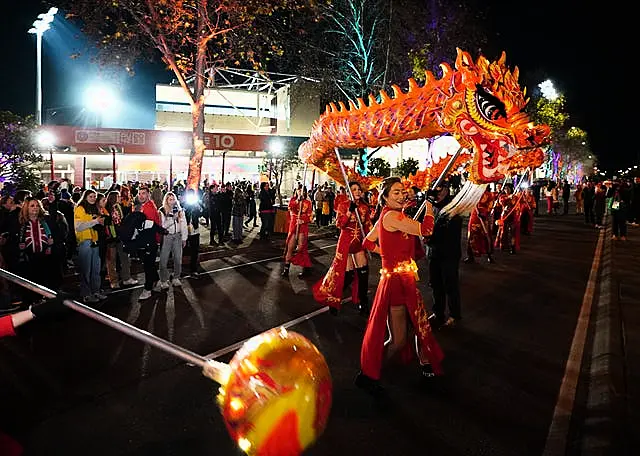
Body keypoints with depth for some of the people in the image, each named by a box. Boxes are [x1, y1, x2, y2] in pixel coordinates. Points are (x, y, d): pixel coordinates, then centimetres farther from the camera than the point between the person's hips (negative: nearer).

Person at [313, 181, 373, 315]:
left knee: (363, 272, 1)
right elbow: (339, 224, -17)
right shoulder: (343, 205, -7)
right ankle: (333, 300, 18)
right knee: (347, 273, -4)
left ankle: (362, 302, 18)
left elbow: (367, 226, 12)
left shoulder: (365, 207, 5)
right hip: (346, 242, -4)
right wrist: (350, 210, -24)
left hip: (360, 243, 4)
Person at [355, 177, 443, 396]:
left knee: (420, 322, 23)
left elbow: (368, 242, 17)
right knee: (398, 340, -2)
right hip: (396, 280, -10)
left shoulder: (386, 216, 10)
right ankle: (367, 375, 14)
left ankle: (426, 363, 44)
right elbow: (425, 230, -20)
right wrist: (429, 205, -3)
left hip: (405, 279, 10)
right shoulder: (391, 216, -19)